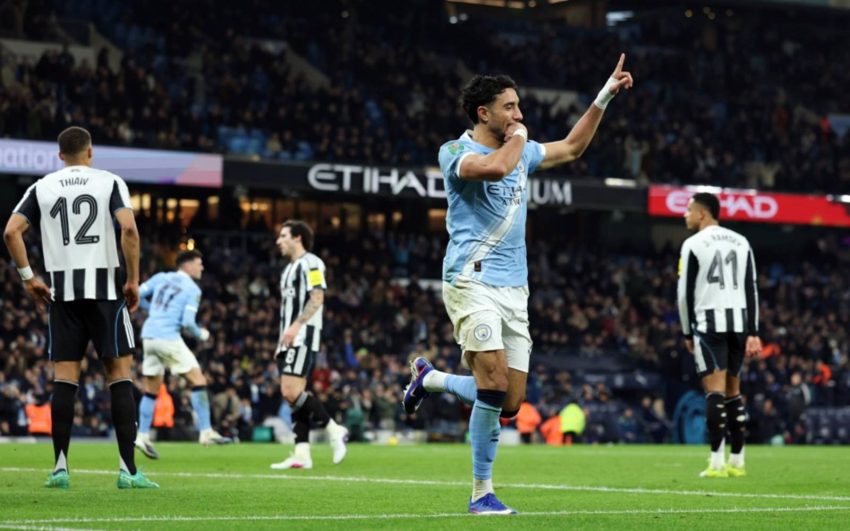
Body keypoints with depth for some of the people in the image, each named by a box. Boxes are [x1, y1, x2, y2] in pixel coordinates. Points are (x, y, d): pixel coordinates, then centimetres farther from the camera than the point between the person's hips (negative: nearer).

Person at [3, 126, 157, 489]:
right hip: (105, 286, -2)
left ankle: (60, 466, 2)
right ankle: (128, 469, -4)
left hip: (61, 289, 2)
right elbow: (129, 229, -12)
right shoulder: (110, 183, 2)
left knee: (64, 377, 5)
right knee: (120, 372, 1)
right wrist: (133, 280, -4)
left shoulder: (41, 188, 9)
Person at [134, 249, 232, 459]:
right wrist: (200, 334, 9)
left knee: (151, 390, 14)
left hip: (148, 337, 6)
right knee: (198, 380, 1)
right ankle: (206, 432, -3)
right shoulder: (192, 290, -1)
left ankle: (142, 436, 8)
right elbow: (187, 322, -10)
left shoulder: (161, 278, 13)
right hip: (168, 338, -6)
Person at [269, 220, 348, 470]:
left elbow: (317, 297, -18)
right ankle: (302, 454, 0)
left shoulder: (310, 263, -7)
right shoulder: (289, 268, 23)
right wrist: (283, 341, 20)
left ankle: (334, 430, -9)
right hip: (291, 340, 10)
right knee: (293, 394, 3)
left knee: (291, 391, -19)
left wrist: (296, 326, -25)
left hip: (303, 337, -10)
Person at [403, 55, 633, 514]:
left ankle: (428, 378, 28)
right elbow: (495, 167, -28)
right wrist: (518, 138, -8)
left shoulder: (521, 151, 16)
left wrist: (605, 94, 28)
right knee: (495, 382, -20)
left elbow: (572, 147, 31)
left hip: (514, 289, 7)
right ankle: (481, 492, -8)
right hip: (473, 282, -7)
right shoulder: (455, 152, -6)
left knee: (510, 405, 2)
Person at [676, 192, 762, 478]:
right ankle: (737, 461, 13)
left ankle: (717, 462, -13)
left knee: (715, 390, -8)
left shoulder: (693, 244, -3)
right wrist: (753, 333, 10)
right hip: (739, 322, 5)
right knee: (732, 391, 13)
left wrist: (687, 332, 7)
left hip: (709, 323, -5)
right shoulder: (741, 242, 13)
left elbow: (685, 293, -3)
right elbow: (751, 291, 10)